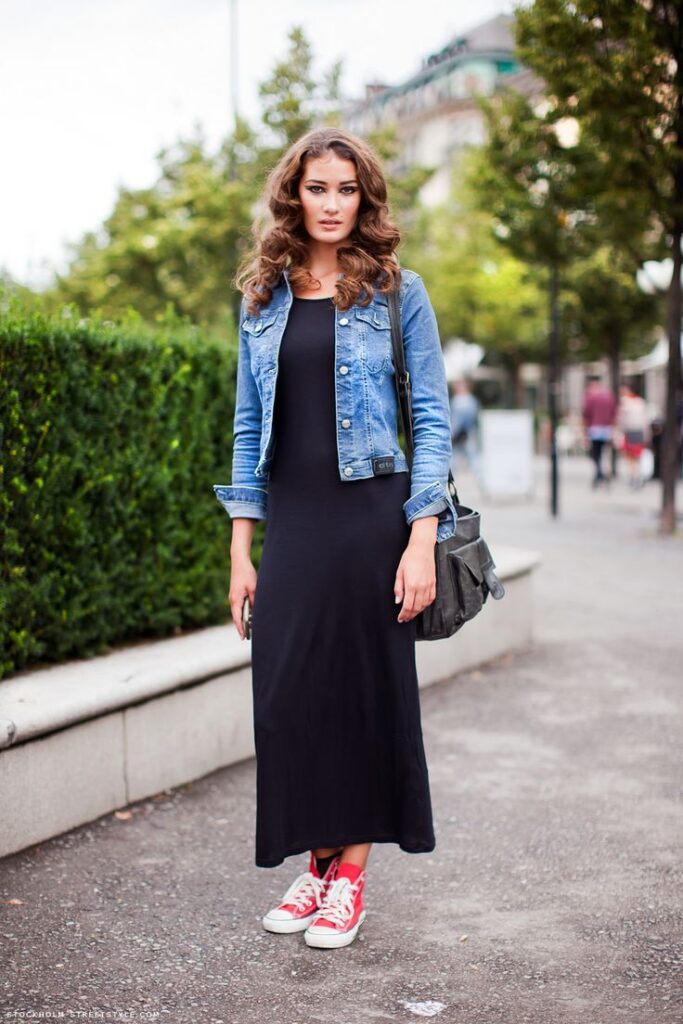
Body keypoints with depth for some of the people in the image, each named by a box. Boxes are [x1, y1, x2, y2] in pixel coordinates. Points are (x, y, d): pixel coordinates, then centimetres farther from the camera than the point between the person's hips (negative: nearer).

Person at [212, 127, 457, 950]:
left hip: (370, 514, -3)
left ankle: (351, 872, 16)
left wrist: (422, 540, -12)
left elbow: (431, 418, -3)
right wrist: (241, 547, 5)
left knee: (367, 684, 3)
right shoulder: (263, 297, 10)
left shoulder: (396, 291, 0)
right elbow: (249, 425, 11)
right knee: (287, 687, 2)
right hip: (291, 518, 3)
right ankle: (314, 863, 19)